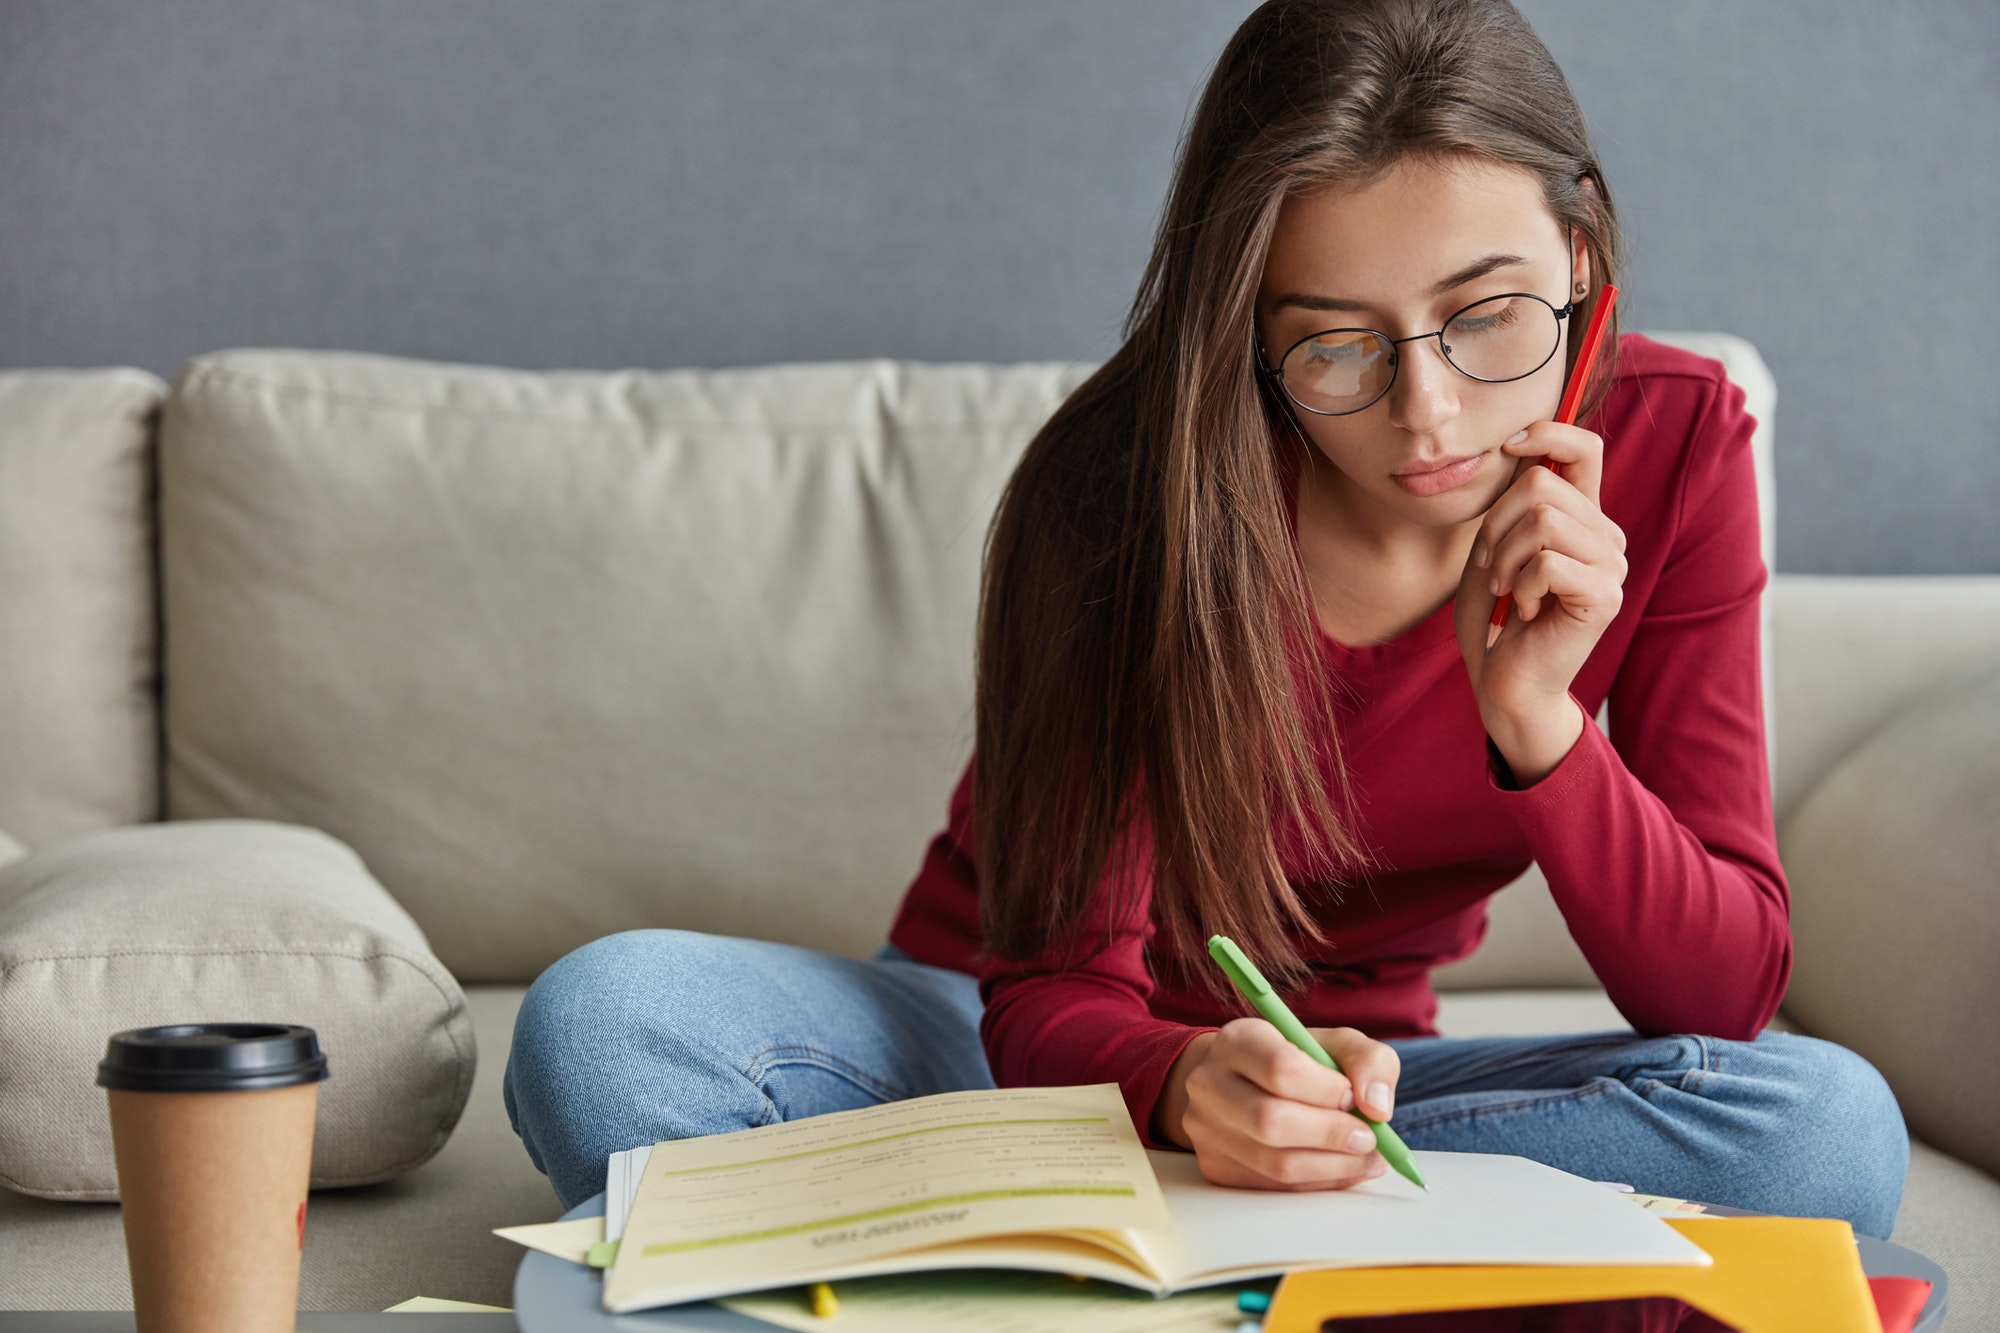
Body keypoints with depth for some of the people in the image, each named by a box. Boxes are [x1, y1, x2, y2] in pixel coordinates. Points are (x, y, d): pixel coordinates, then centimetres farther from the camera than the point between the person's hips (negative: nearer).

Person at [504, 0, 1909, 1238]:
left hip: (1339, 1068, 4)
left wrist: (1536, 718, -29)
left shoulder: (1671, 439, -12)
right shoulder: (1135, 480, -20)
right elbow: (1057, 1000, -20)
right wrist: (1187, 1087, -44)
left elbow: (1728, 996, -11)